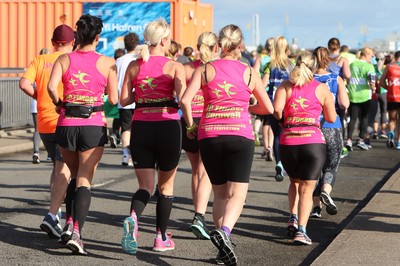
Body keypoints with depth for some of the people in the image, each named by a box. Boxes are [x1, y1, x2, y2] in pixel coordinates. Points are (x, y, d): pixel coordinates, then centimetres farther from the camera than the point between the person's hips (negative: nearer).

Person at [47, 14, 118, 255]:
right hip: (94, 125, -2)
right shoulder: (108, 63, -1)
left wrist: (59, 103, 6)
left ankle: (70, 223, 11)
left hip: (66, 124, 2)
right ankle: (76, 232, -15)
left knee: (76, 176, 22)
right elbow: (114, 99, -2)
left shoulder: (64, 59, 2)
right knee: (85, 181, -1)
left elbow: (51, 87, -12)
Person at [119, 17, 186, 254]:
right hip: (168, 127, -3)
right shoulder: (174, 67, -5)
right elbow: (182, 99, -17)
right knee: (166, 186, 14)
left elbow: (123, 100, 5)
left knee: (145, 186, 7)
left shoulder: (134, 66, 5)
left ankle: (133, 218, -25)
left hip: (140, 127, 3)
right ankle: (161, 238, 18)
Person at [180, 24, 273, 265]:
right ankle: (224, 231, -33)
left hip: (209, 136, 2)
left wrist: (191, 125, 8)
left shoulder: (205, 69, 6)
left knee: (220, 194, 15)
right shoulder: (249, 72, 7)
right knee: (237, 194, -5)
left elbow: (185, 100, -7)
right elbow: (268, 108, 13)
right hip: (240, 135, -2)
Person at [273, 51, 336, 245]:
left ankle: (293, 217, 7)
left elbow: (276, 109, -9)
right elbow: (332, 118, 11)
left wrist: (281, 119, 11)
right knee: (306, 188, 4)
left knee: (295, 182, 26)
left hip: (288, 142, 2)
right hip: (313, 140, -2)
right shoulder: (322, 88, 7)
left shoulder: (286, 86, 7)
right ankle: (301, 230, -11)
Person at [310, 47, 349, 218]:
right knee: (331, 166, 10)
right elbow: (344, 104, -8)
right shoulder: (337, 80, 0)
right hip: (332, 129, 0)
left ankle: (316, 205, 6)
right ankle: (325, 191, -18)